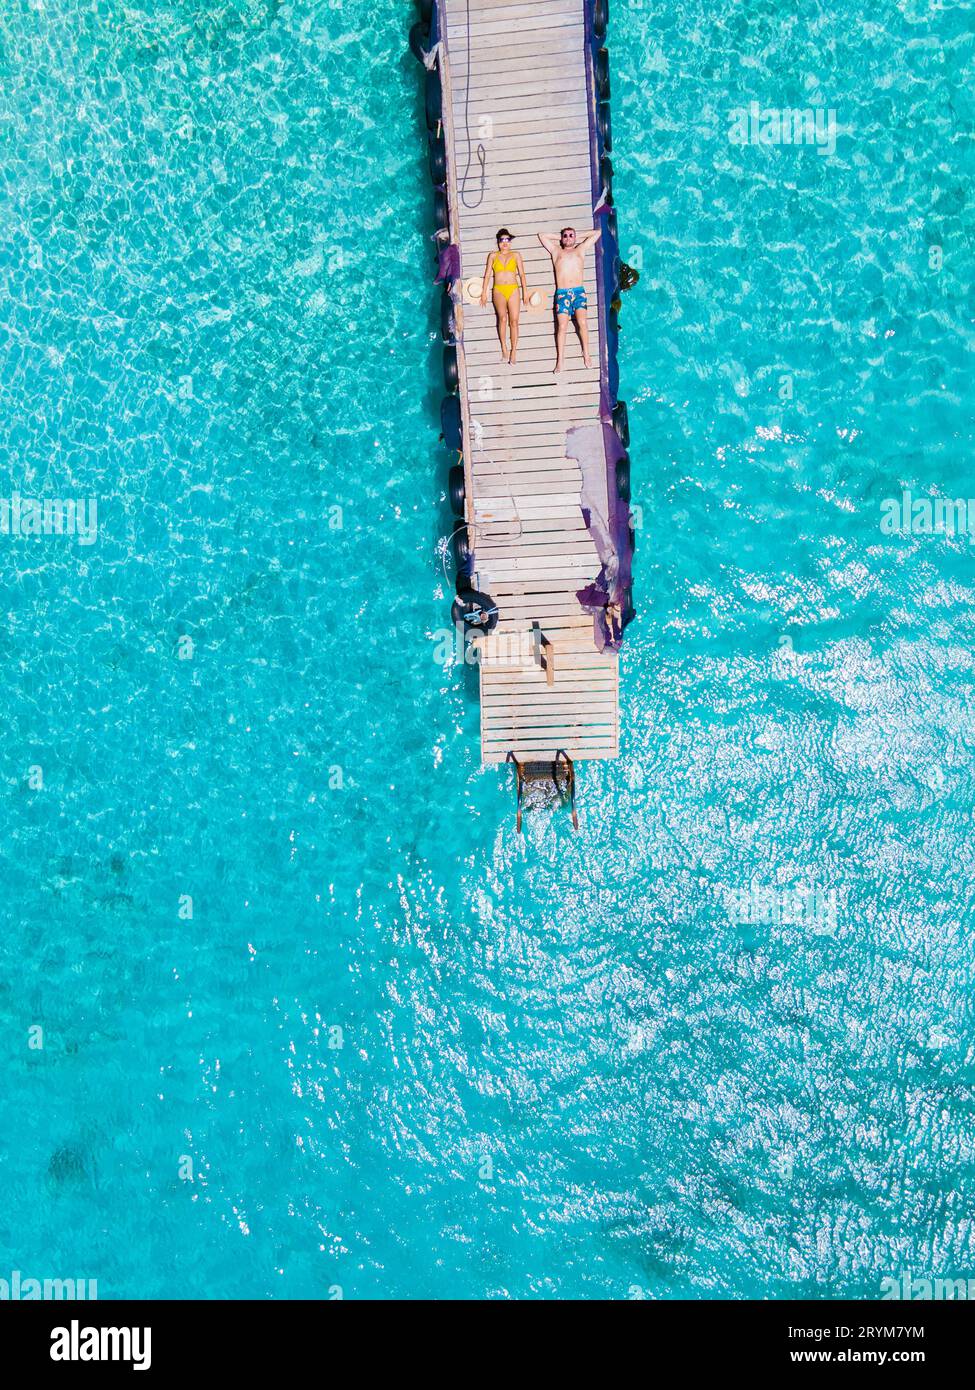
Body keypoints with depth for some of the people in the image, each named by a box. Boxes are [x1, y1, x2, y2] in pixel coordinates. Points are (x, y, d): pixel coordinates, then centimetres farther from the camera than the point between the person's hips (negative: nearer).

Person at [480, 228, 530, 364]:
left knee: (514, 320, -7)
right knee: (502, 318, -21)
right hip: (499, 290, -1)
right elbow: (487, 274, 13)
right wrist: (484, 292, 6)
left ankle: (513, 350, -1)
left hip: (513, 290, 1)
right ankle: (504, 348, -15)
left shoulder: (516, 255, 14)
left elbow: (521, 274, 12)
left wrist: (525, 291, 4)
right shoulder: (493, 255, 14)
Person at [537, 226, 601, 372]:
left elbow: (598, 233, 25)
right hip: (562, 293, 0)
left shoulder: (581, 250, 20)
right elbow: (541, 235, 25)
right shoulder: (556, 251, 20)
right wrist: (559, 238, 27)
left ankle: (586, 356, -10)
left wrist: (578, 237, 26)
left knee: (582, 322, -18)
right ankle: (559, 361, -14)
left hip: (579, 291, 0)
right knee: (562, 326, -12)